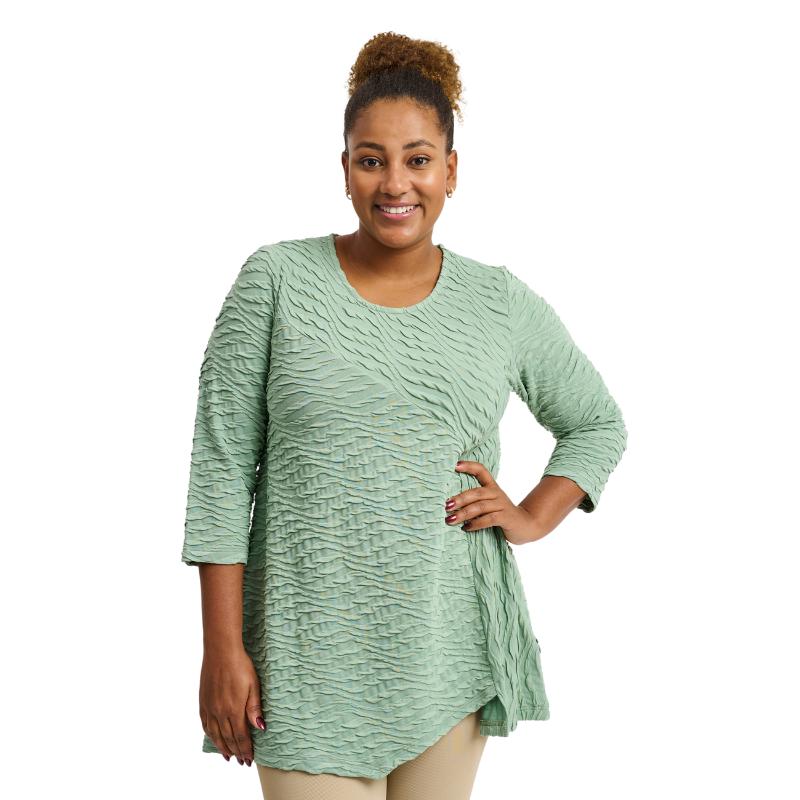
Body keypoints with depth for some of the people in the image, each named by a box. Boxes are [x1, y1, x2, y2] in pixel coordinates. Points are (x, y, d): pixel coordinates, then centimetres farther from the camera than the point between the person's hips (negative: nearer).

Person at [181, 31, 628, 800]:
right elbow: (223, 466, -4)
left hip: (452, 650, 3)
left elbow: (598, 424, 20)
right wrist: (222, 648, -8)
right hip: (311, 653, -2)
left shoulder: (503, 303, 5)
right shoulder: (275, 281, -2)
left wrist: (534, 515, 3)